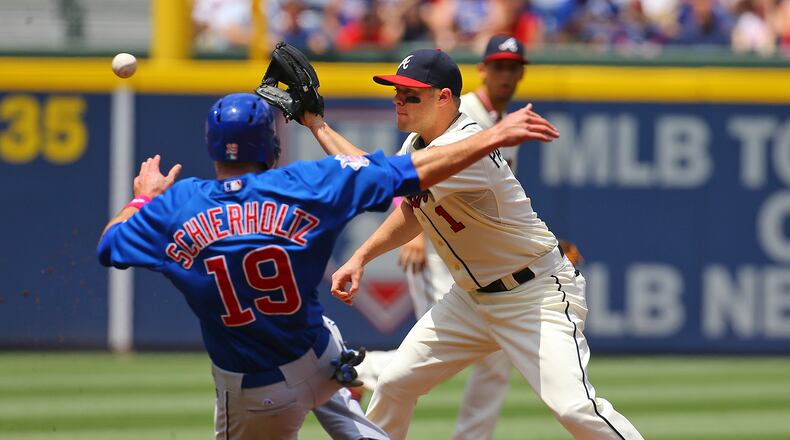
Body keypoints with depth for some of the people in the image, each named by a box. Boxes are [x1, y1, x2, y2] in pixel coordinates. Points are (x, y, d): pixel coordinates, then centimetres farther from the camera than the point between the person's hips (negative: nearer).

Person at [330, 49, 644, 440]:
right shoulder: (417, 144, 3)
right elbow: (411, 211, 20)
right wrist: (360, 258, 7)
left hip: (537, 294, -9)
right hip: (472, 296, 9)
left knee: (573, 407, -25)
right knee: (394, 384, 7)